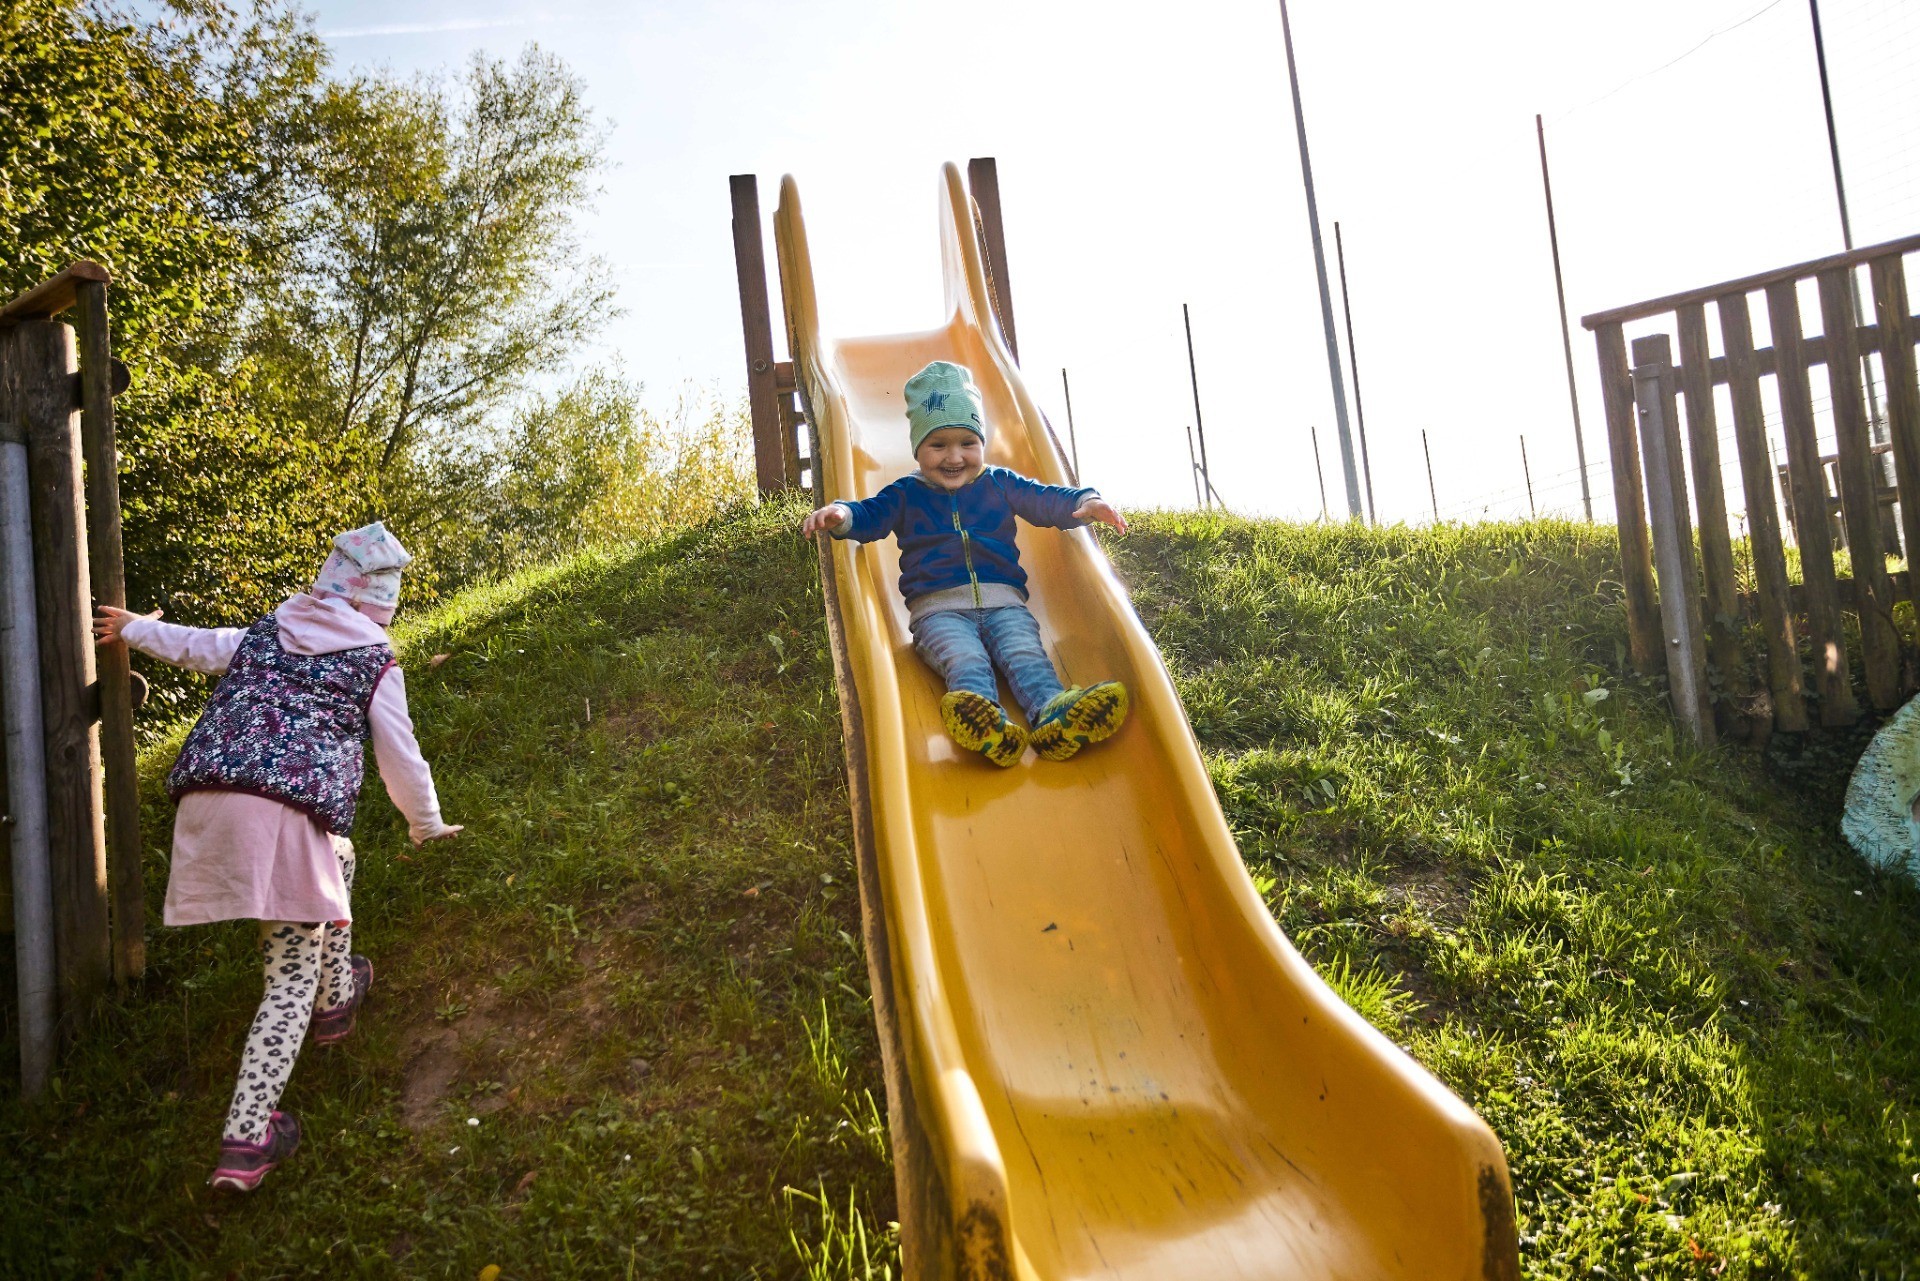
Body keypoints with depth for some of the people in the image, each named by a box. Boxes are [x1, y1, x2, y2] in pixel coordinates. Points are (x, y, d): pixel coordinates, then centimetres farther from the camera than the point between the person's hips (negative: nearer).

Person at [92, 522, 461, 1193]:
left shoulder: (263, 634, 20)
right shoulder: (376, 664, 8)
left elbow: (192, 644, 36)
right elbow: (401, 759, 11)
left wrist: (134, 628, 56)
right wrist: (427, 824, 28)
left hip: (206, 799, 6)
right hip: (290, 814, -6)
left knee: (338, 859, 35)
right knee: (292, 983, 2)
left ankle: (337, 997, 49)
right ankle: (246, 1141, -3)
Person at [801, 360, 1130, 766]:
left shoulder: (1000, 484, 18)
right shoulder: (906, 494, 16)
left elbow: (1048, 500, 15)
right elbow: (870, 515, 7)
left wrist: (1086, 502, -5)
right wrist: (839, 514, -16)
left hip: (1004, 602, 2)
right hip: (938, 607, -2)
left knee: (1025, 653, -27)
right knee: (964, 659, -31)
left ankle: (1053, 712, -53)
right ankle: (985, 723, -59)